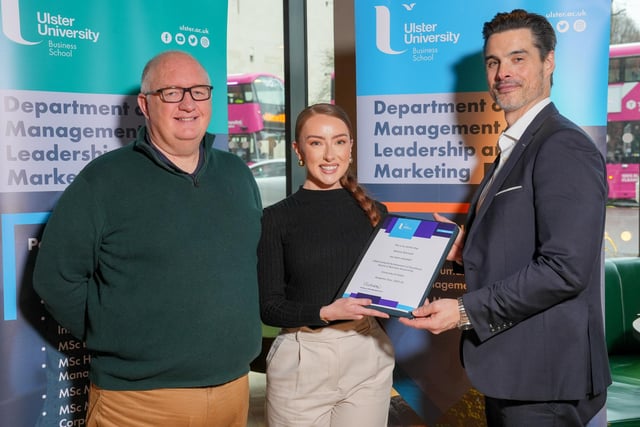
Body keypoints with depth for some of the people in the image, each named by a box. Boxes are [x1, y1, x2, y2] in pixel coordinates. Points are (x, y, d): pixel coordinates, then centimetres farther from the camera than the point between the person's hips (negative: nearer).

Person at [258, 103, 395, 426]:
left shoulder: (374, 212, 7)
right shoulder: (276, 218, -3)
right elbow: (269, 307, -5)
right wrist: (326, 312, -20)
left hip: (368, 357, 3)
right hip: (302, 361, -2)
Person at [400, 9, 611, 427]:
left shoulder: (565, 148, -16)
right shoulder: (513, 148, 14)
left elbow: (564, 268, -24)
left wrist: (465, 310, -22)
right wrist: (468, 248, 3)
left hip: (543, 379, -9)